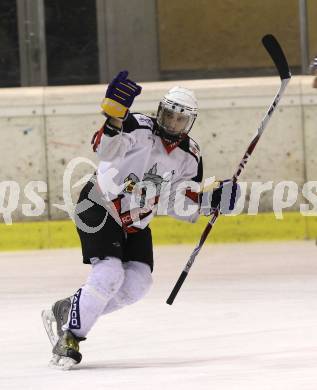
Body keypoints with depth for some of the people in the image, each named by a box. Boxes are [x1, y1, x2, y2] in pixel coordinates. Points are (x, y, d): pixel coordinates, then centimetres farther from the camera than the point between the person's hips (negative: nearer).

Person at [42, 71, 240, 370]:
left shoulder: (189, 156, 1)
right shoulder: (139, 128, -18)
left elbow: (184, 206, 4)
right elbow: (105, 148, -39)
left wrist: (212, 200, -14)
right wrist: (114, 113, -56)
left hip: (136, 222, 7)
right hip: (99, 209, -7)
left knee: (137, 283, -5)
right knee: (109, 274, -23)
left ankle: (68, 312, 9)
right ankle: (69, 338, -12)